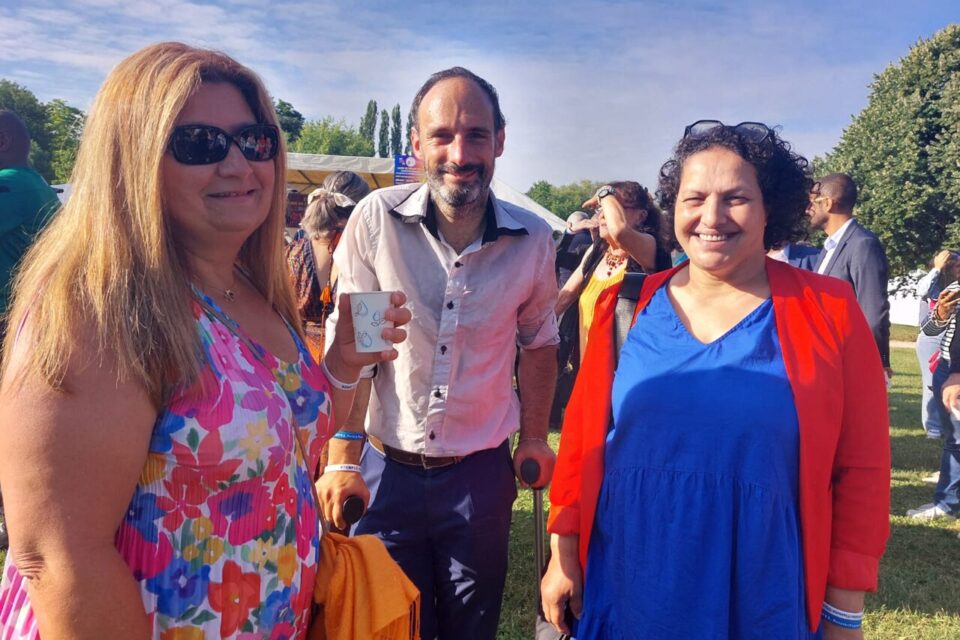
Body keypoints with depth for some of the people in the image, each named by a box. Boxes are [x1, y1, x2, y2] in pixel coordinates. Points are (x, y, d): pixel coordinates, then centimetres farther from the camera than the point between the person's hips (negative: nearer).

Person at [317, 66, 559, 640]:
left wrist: (534, 437, 8)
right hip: (386, 468, -1)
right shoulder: (376, 220, -11)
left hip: (481, 472, 2)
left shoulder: (533, 240, -5)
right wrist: (342, 459, -14)